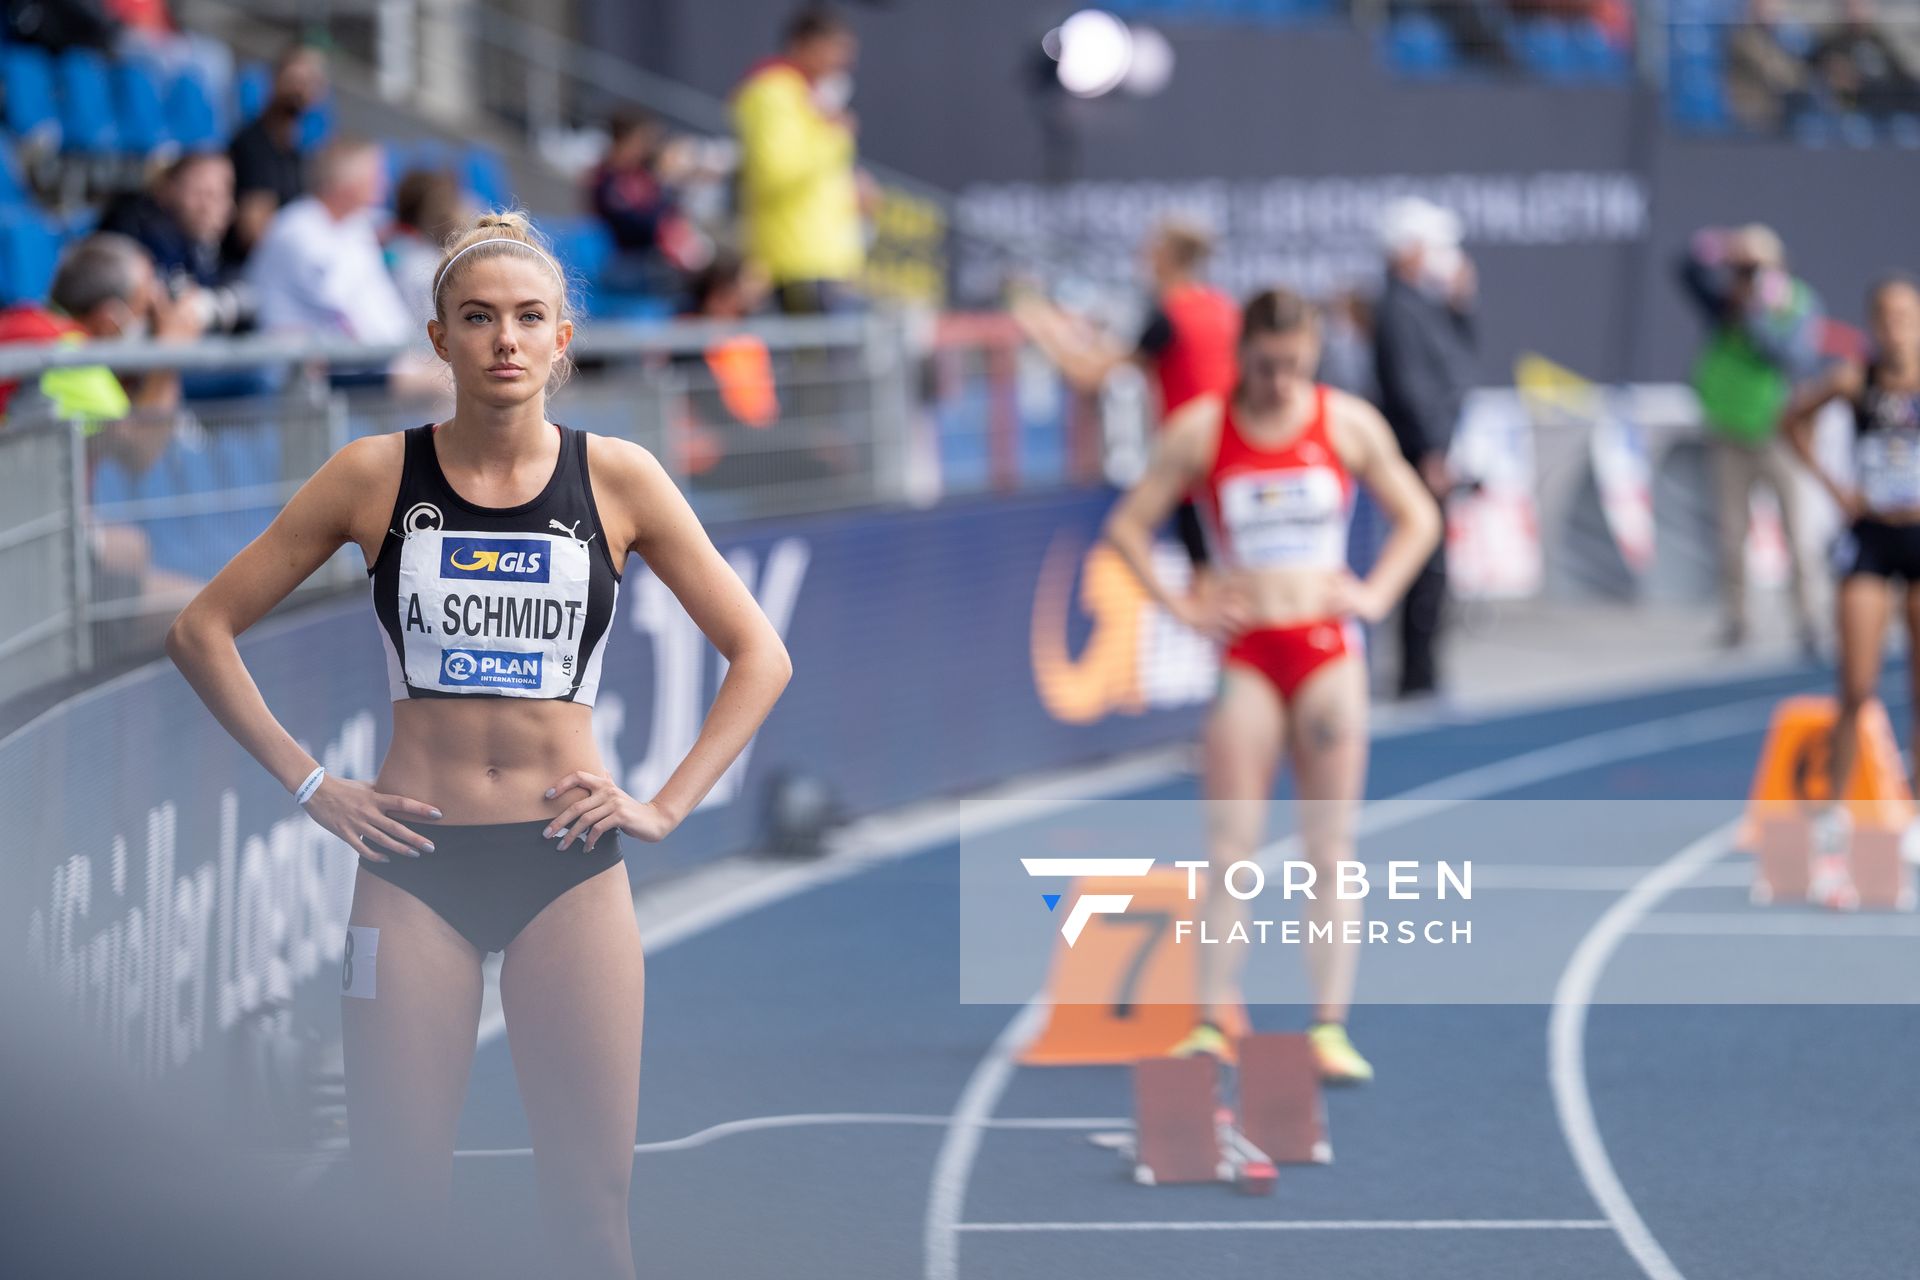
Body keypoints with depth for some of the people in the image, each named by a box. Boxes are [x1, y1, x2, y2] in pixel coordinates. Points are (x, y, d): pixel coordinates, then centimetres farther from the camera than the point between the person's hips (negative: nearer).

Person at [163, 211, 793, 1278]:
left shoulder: (616, 478, 2)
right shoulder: (375, 477, 2)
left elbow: (760, 656, 7)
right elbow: (204, 630, 6)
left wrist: (668, 807, -1)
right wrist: (306, 782, 0)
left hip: (571, 866, 0)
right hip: (416, 865, 0)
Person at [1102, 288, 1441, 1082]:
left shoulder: (1349, 425, 2)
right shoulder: (1200, 432, -2)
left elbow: (1418, 517, 11)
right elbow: (1128, 524, 4)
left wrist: (1376, 595, -1)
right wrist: (1177, 606, -5)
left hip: (1327, 651, 1)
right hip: (1243, 653, -1)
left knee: (1330, 850, 0)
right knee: (1229, 849, -4)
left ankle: (1330, 1027, 1)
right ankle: (1212, 1023, -2)